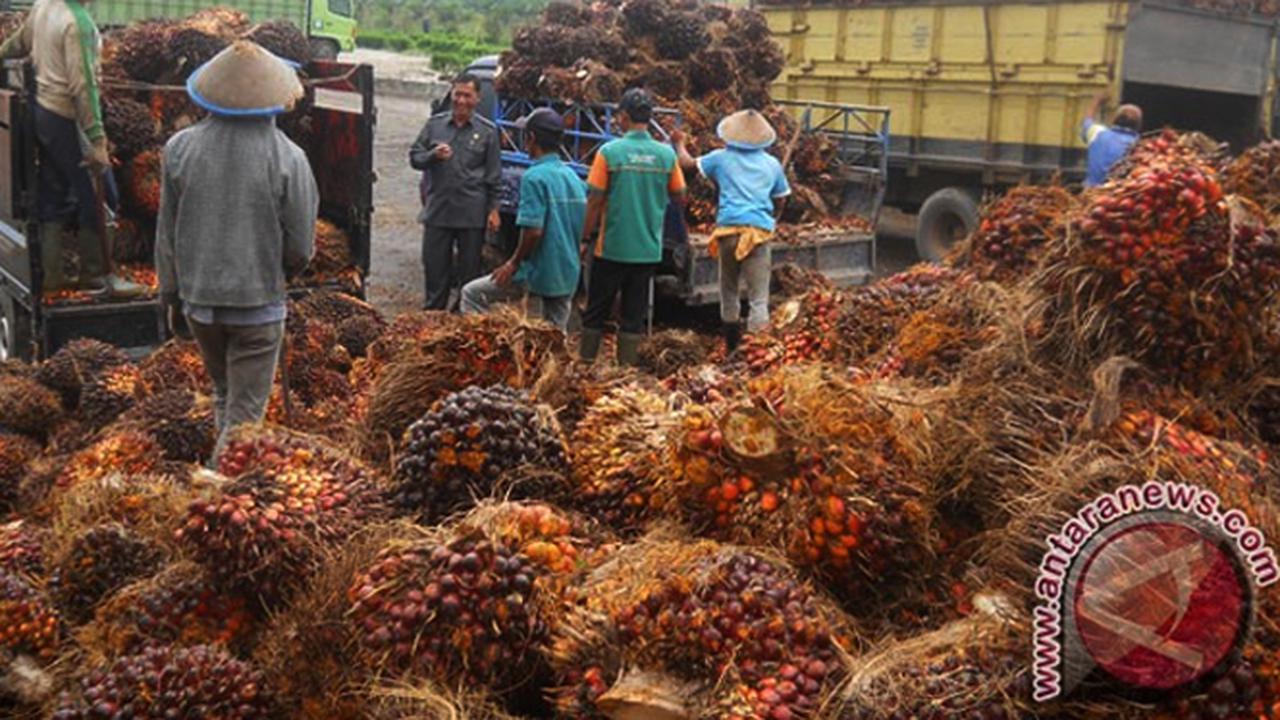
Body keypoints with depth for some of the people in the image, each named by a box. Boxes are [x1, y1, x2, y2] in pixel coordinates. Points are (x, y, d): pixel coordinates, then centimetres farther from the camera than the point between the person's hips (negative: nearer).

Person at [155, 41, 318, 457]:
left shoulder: (179, 149, -4)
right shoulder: (287, 158, -14)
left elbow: (167, 236, 4)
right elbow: (301, 248, -7)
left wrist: (172, 297, 16)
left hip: (198, 299, 4)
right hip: (258, 303, -4)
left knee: (224, 394, 24)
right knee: (245, 413, 5)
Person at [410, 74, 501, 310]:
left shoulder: (487, 131, 1)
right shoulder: (434, 124, 6)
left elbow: (494, 175, 4)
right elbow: (414, 157, 8)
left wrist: (493, 209, 0)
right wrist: (433, 155, -13)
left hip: (472, 214, -2)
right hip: (437, 210, 2)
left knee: (470, 269, 7)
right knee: (434, 266, 8)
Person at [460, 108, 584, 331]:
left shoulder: (535, 177, -16)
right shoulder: (574, 177, 7)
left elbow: (533, 231, -22)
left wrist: (514, 263, -10)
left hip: (538, 273, -7)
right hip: (568, 276, 7)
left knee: (472, 294, 6)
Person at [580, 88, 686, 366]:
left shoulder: (609, 152, -10)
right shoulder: (666, 154, -2)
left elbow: (595, 201, -7)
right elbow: (678, 196, 8)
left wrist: (585, 239, 2)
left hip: (611, 247, -2)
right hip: (648, 249, 2)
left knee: (596, 311, 11)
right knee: (634, 315, 9)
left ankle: (585, 364, 16)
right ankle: (626, 368, 11)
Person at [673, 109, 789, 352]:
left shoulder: (722, 158, 8)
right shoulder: (772, 164, 11)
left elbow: (686, 163, 18)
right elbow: (779, 202, 18)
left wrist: (680, 143, 38)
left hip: (729, 229, 1)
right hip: (760, 231, -1)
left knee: (729, 291, 17)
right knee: (758, 298, -3)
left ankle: (732, 346, 27)